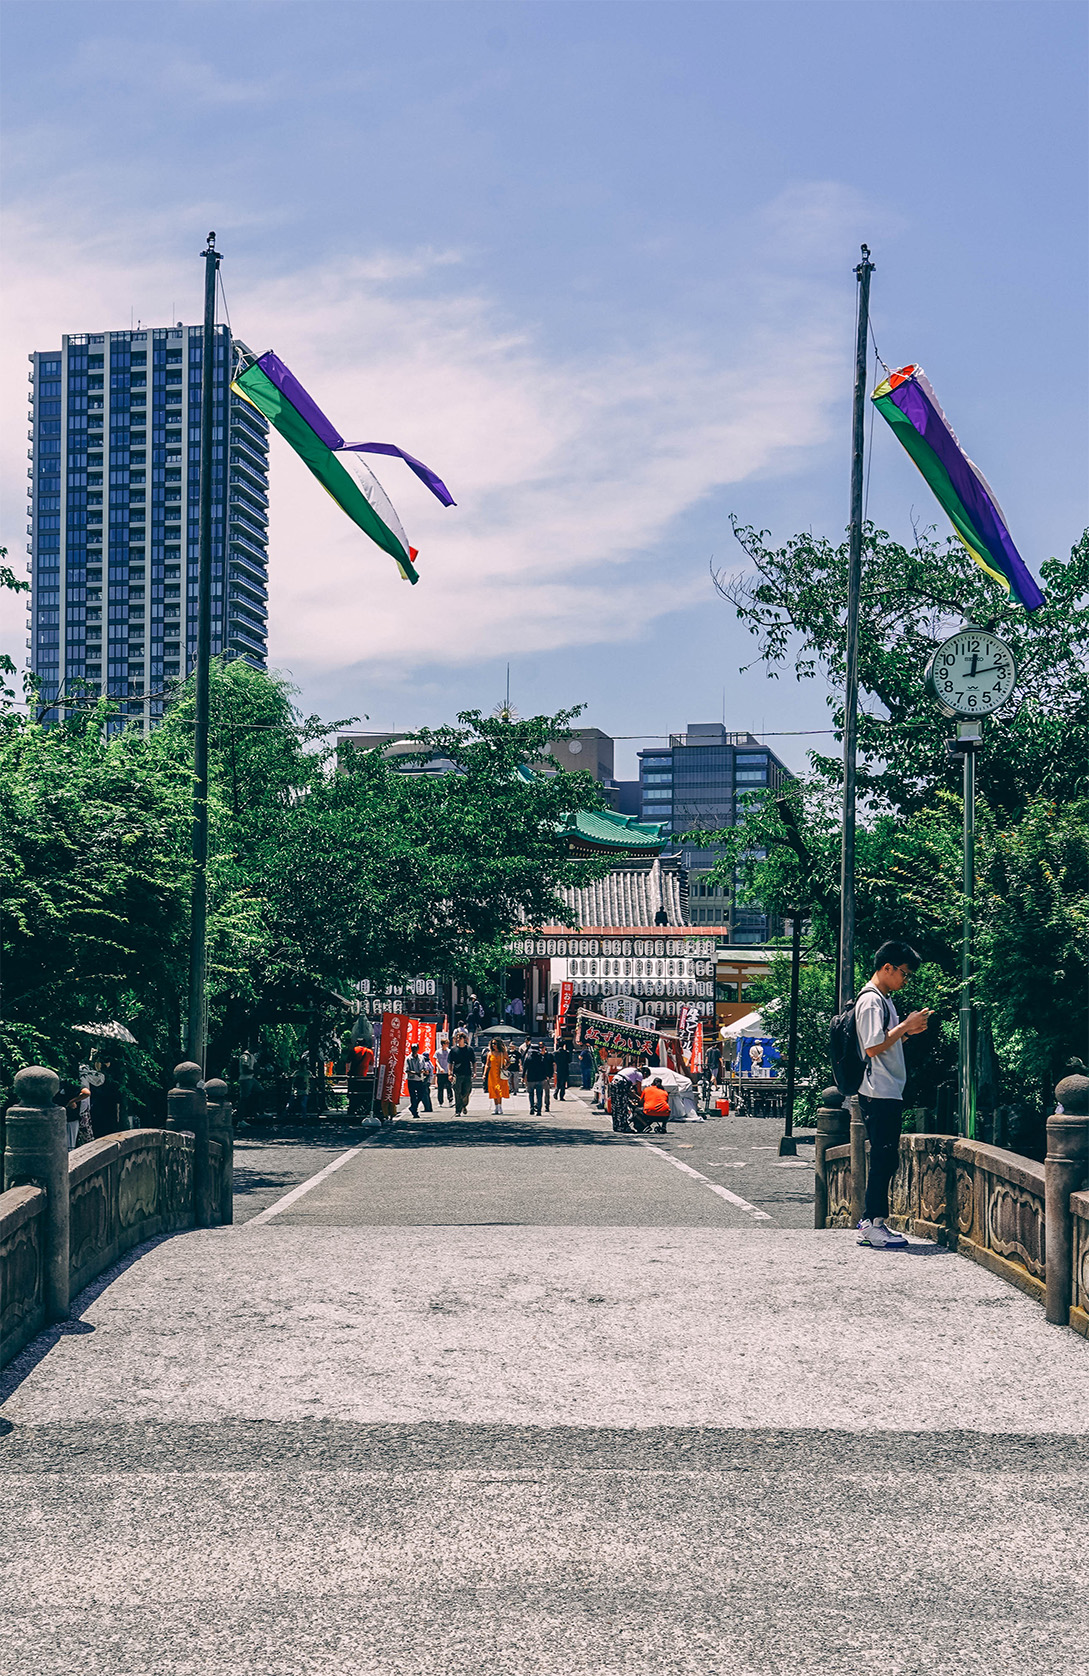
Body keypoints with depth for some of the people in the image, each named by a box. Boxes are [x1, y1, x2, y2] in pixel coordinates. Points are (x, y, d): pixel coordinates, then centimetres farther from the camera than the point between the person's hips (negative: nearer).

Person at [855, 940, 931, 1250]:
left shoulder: (882, 999, 19)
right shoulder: (871, 1000, -13)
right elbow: (873, 1047, -20)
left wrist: (908, 1032, 12)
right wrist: (905, 1026, -14)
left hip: (888, 1093, 10)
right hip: (880, 1093, -10)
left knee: (885, 1160, 10)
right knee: (883, 1159, -8)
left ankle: (870, 1223, 14)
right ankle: (874, 1224, -5)